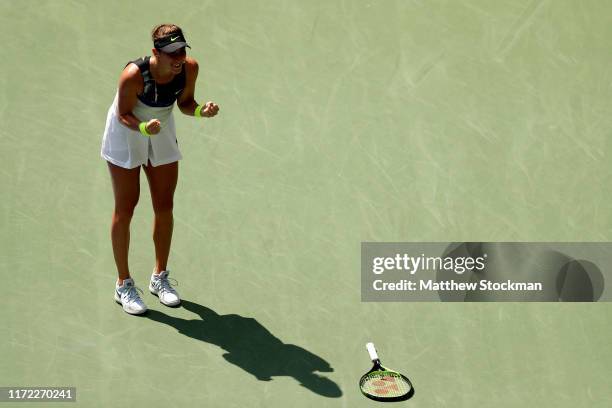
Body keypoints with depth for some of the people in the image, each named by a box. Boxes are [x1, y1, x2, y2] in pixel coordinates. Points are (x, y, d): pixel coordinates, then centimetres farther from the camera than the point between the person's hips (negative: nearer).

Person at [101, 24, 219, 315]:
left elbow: (185, 103, -4)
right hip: (126, 136, -5)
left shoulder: (189, 68, -21)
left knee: (164, 207, 9)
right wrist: (144, 127, -42)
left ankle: (159, 278, 26)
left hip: (162, 134, 5)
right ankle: (123, 285, 13)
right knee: (125, 209, 0)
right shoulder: (134, 75, -35)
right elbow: (123, 115, -22)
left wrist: (201, 111, -25)